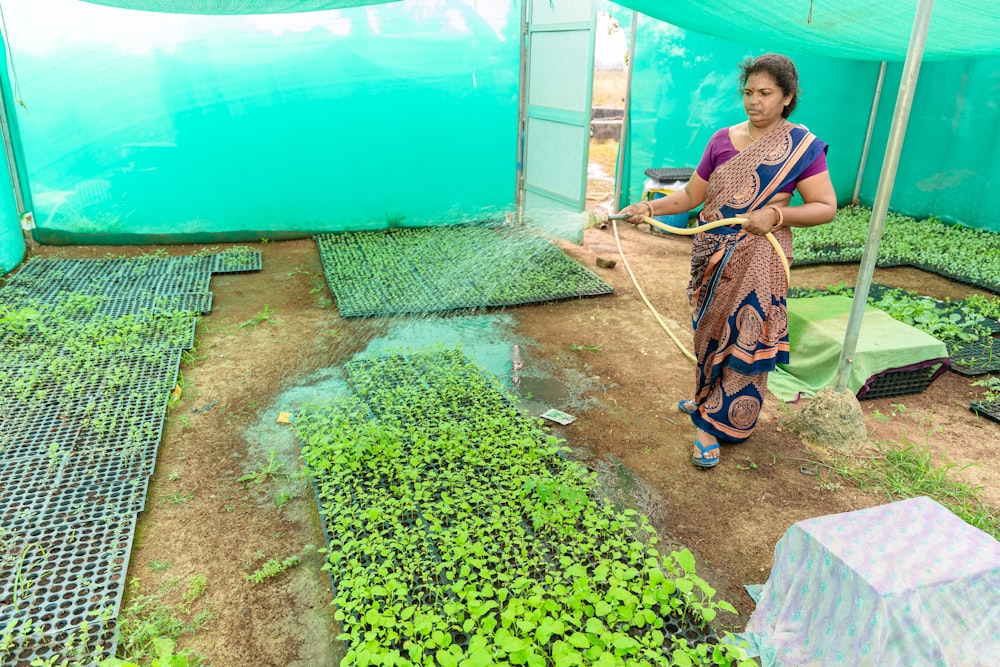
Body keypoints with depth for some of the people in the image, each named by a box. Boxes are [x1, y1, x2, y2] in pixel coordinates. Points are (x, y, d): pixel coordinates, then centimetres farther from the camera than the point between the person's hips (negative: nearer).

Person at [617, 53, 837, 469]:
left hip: (757, 263, -4)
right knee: (709, 332, 13)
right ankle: (710, 399, 35)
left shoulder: (802, 146, -5)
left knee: (743, 340, 1)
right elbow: (692, 194, 7)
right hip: (712, 257, 4)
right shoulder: (722, 140, 6)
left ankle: (714, 424, 12)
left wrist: (776, 215, -23)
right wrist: (651, 207, -8)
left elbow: (825, 206, -8)